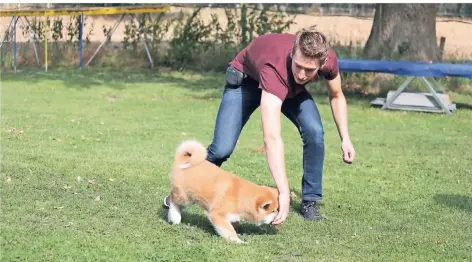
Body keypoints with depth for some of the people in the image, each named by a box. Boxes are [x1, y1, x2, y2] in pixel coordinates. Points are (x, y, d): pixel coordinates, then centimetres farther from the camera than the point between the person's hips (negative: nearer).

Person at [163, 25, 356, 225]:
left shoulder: (328, 59, -32)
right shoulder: (275, 67, -48)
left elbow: (336, 96, -4)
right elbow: (271, 138, -56)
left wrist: (345, 138, -9)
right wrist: (284, 193, -62)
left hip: (292, 87, 4)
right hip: (247, 78, -4)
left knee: (314, 133, -21)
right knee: (222, 148, -15)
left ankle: (310, 201, -2)